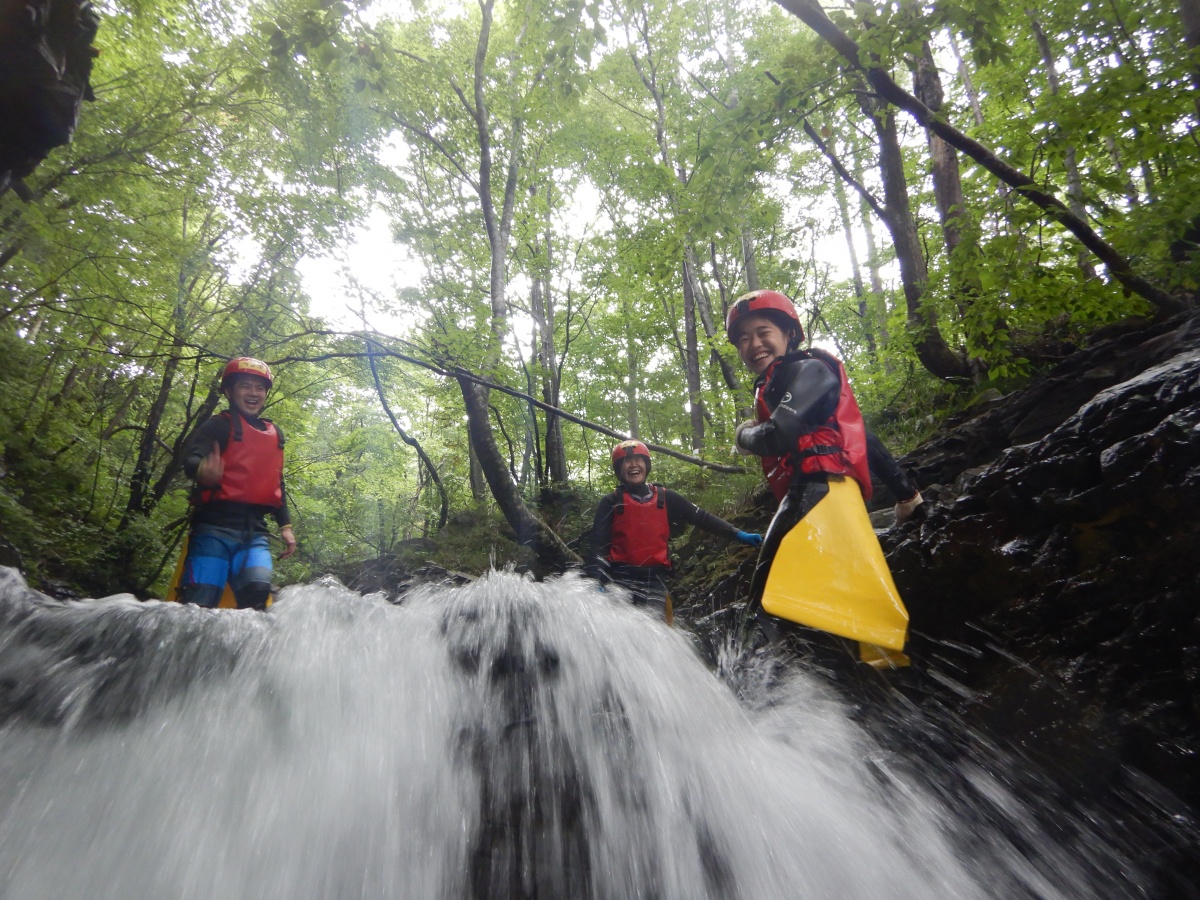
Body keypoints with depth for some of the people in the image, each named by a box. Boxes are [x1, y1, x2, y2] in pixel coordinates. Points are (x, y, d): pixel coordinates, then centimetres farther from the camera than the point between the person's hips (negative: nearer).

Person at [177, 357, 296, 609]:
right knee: (200, 602, -14)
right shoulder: (220, 425, 3)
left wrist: (285, 525, 21)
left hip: (254, 531, 4)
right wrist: (202, 471, -39)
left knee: (257, 589, -20)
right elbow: (191, 457, -15)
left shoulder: (275, 434, 20)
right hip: (216, 524, -4)